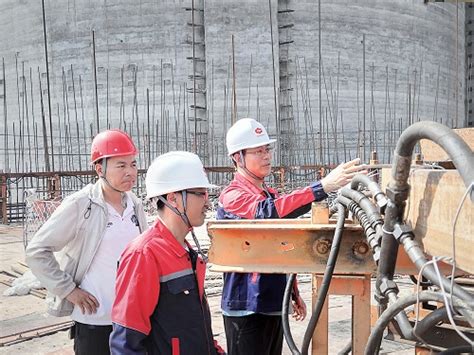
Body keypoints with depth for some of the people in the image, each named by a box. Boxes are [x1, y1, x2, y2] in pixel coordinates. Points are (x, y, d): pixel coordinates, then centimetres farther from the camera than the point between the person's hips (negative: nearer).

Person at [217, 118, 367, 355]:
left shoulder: (271, 195, 15)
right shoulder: (232, 197, -13)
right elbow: (267, 212, -35)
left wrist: (294, 294, 21)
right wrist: (324, 186, -43)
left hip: (273, 304, 8)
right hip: (246, 307, -8)